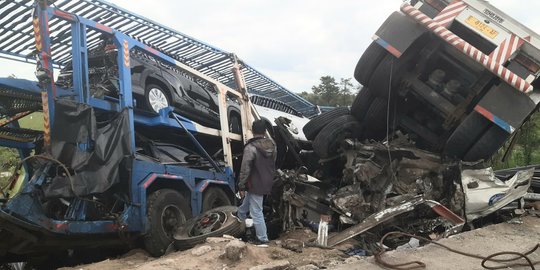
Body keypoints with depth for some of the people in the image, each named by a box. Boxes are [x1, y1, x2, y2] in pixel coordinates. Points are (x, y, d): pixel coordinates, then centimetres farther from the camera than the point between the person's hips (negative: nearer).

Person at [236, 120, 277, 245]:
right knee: (247, 200, 33)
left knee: (256, 212, 3)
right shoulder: (272, 145, 1)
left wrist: (241, 186, -10)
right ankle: (241, 215, 56)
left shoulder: (251, 147, -22)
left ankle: (262, 239, 11)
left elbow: (245, 170, -20)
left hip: (255, 184, -8)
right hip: (267, 183, 8)